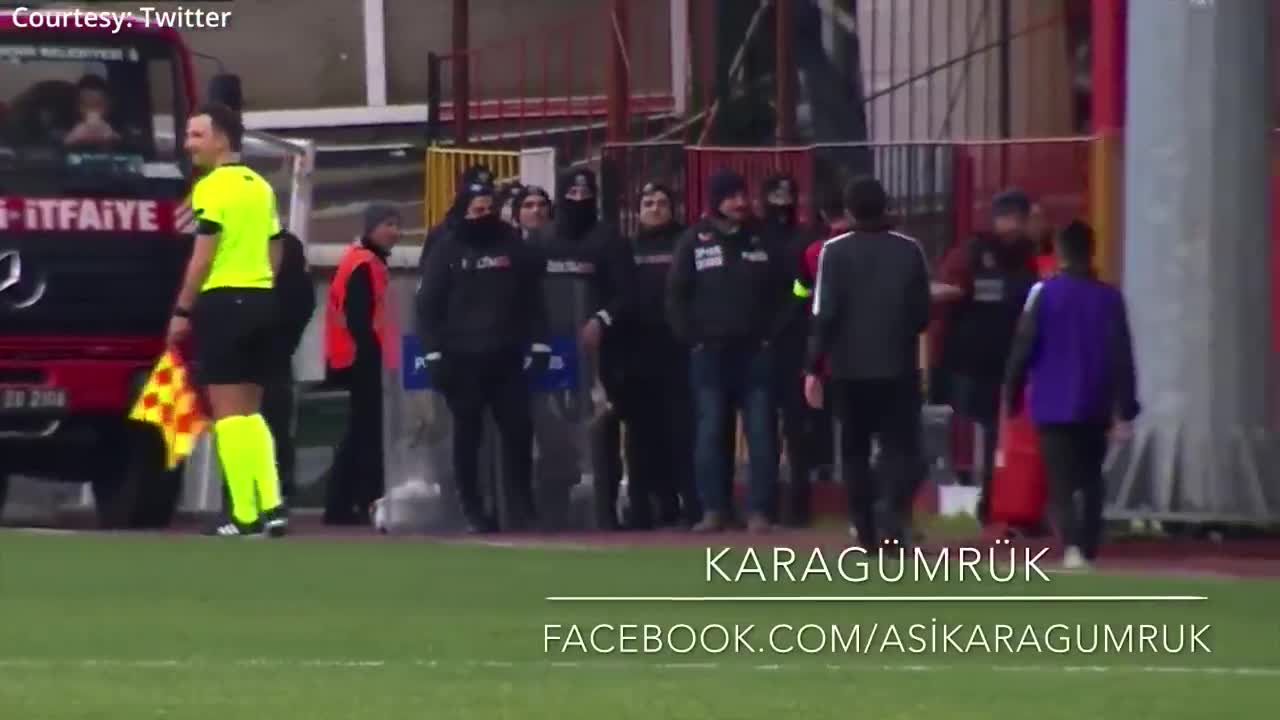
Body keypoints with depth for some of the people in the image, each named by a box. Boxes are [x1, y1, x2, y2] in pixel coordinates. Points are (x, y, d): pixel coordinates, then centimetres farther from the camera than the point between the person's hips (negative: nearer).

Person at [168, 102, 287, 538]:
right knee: (250, 413, 14)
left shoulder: (212, 187, -9)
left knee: (229, 414, -5)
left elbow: (202, 257, -13)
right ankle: (271, 506, 5)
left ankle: (246, 515, -9)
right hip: (262, 301, 8)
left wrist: (182, 311, -7)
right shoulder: (260, 187, 15)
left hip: (223, 302, -8)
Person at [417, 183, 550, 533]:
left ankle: (522, 507, 4)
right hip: (463, 359, -2)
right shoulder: (448, 251, 0)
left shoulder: (514, 247, 8)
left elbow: (533, 298, 12)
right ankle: (473, 511, 7)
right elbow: (428, 305, -2)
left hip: (507, 357, 2)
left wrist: (539, 343, 4)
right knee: (468, 435, 3)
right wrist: (434, 354, -8)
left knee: (519, 430, -2)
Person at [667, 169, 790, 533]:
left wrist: (772, 333, -1)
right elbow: (677, 295, 2)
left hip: (755, 351, 1)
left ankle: (759, 510, 0)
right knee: (709, 432, -1)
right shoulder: (695, 240, 2)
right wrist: (692, 338, -4)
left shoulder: (763, 240, 6)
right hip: (710, 352, -1)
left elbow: (783, 291, 8)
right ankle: (712, 510, 2)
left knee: (761, 433, -2)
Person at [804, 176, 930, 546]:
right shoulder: (910, 250, 0)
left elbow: (825, 314, -10)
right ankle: (897, 521, -18)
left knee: (854, 452, 10)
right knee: (900, 447, 3)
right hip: (899, 366, 1)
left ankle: (867, 533, 8)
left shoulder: (835, 251, -6)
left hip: (849, 367, -1)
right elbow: (922, 314, 2)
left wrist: (813, 368, -6)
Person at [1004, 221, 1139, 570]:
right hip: (1095, 409, 3)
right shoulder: (1110, 297, 2)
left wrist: (1012, 397, 6)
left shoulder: (1044, 293, -4)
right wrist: (1125, 410, 2)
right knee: (1091, 482, 18)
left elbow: (1023, 349, -5)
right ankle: (1089, 551, 18)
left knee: (1061, 483, -8)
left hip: (1054, 407, -3)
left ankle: (1073, 545, -30)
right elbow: (1122, 357, 0)